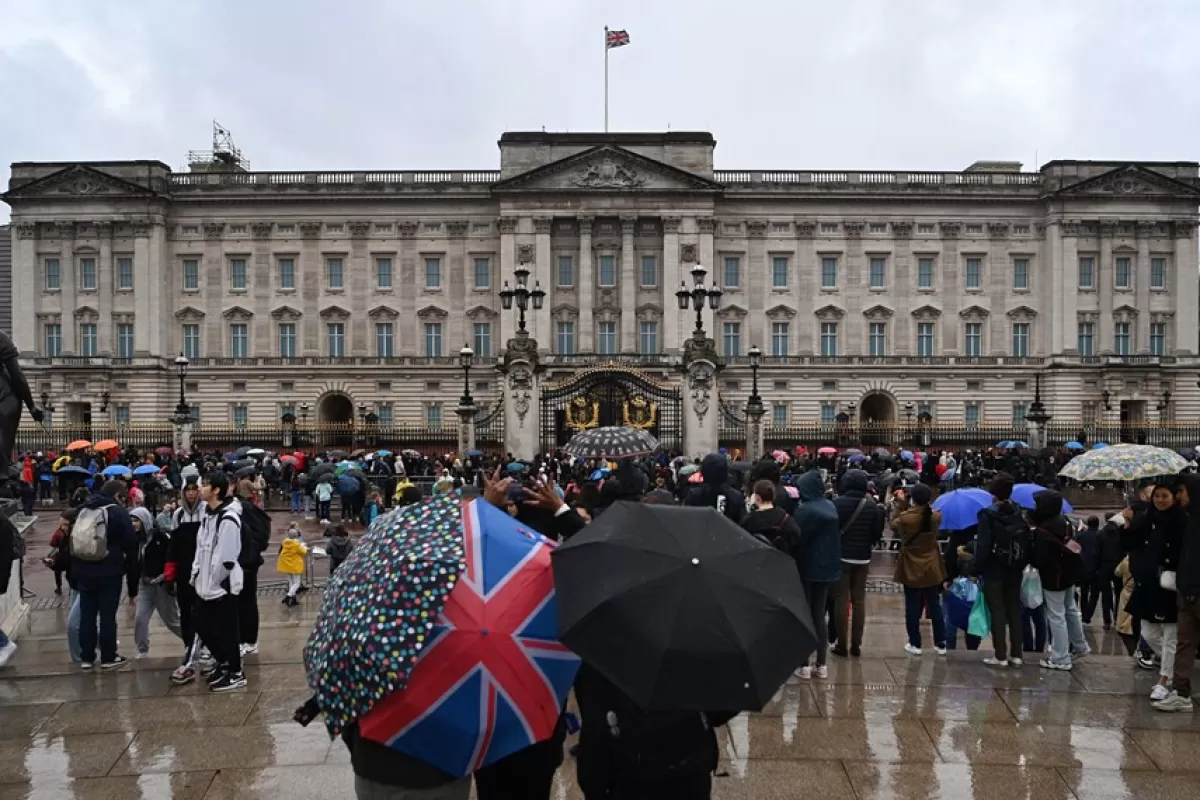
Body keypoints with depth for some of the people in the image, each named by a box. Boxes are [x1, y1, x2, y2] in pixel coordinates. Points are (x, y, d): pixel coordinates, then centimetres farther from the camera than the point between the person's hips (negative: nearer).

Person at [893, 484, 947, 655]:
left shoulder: (905, 517, -18)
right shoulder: (936, 516, -10)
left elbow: (893, 525, 2)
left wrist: (900, 505, 4)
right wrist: (926, 504, 5)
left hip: (911, 569, -3)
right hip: (932, 568, 3)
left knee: (912, 607, 5)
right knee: (935, 606, 11)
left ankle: (915, 644, 9)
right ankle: (940, 644, 17)